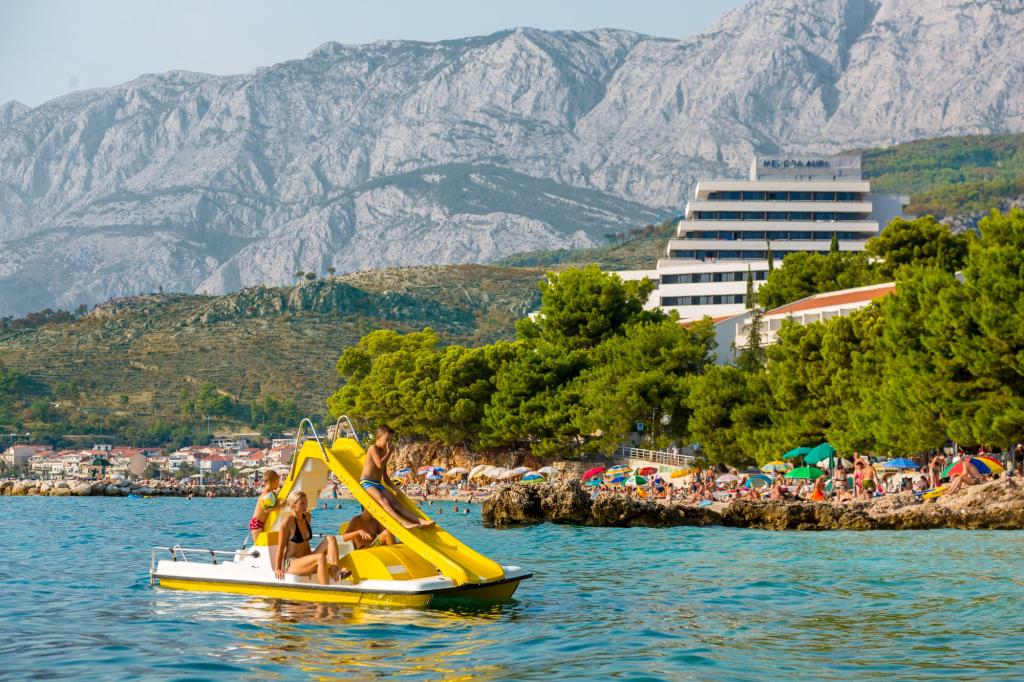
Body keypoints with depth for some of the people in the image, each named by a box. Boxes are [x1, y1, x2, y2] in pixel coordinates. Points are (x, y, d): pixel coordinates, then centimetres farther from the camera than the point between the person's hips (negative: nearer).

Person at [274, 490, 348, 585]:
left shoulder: (308, 517, 10)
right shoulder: (287, 521, -12)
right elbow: (281, 546, -11)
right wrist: (277, 569, -12)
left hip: (306, 560, 8)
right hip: (291, 563, -8)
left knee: (330, 539, -11)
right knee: (320, 557, -34)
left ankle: (336, 572, -31)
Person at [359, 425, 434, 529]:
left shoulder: (384, 452, 20)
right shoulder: (373, 448, -5)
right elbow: (380, 465, -21)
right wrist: (389, 453, -9)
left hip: (379, 485, 8)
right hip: (367, 483, -8)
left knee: (396, 504, -8)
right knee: (384, 501, -29)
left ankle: (420, 521, -23)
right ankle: (403, 522, -49)